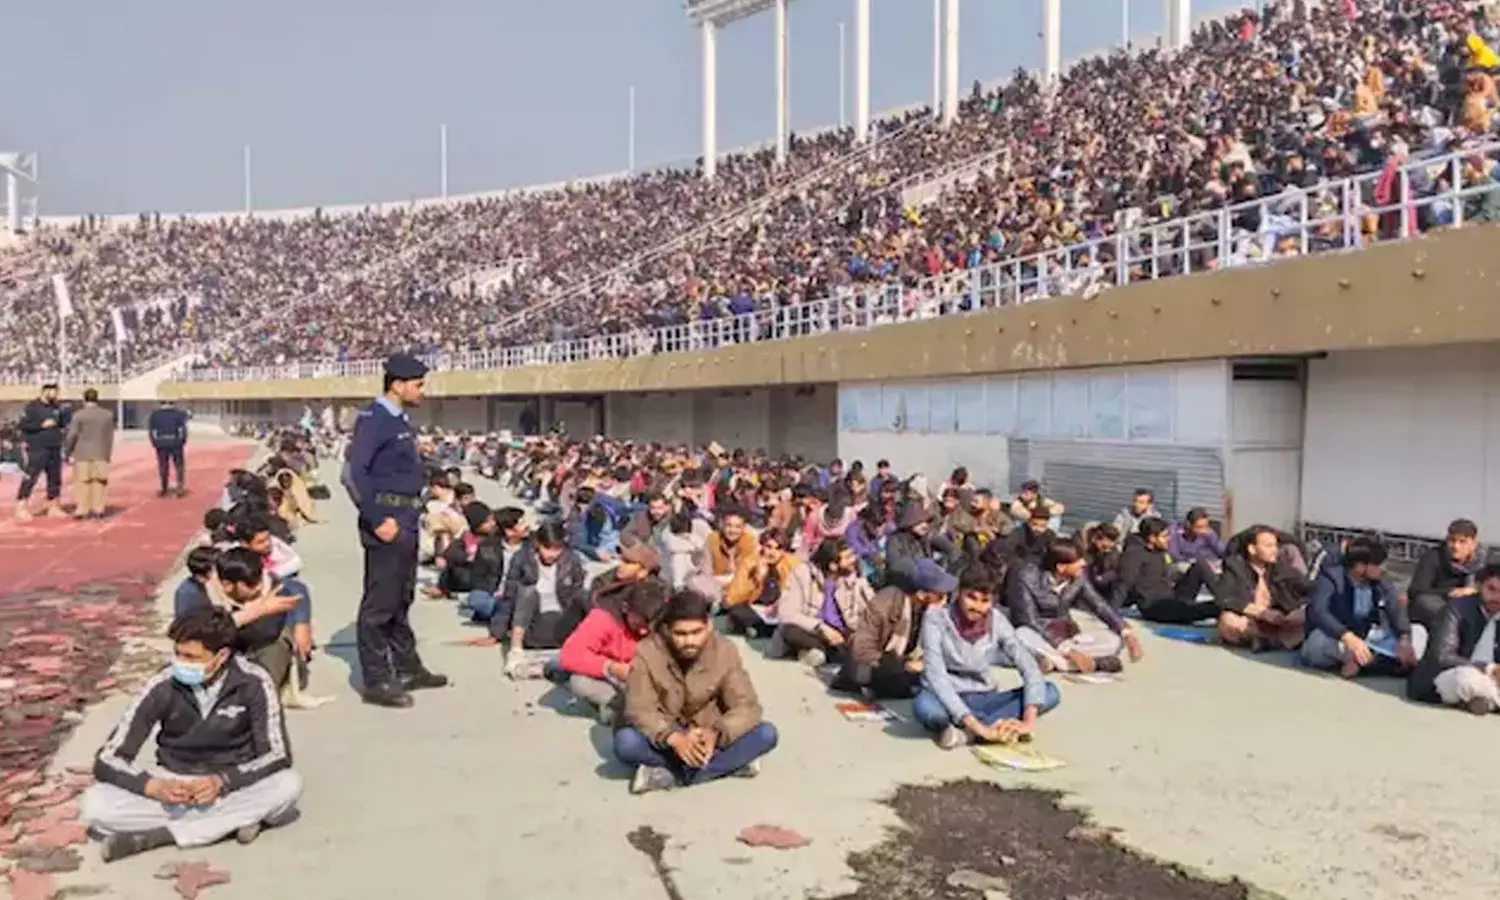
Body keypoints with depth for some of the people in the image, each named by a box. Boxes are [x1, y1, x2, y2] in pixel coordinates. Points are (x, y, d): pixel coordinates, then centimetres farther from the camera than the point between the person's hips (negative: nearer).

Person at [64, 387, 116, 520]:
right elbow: (110, 437, 5)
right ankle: (98, 510, 8)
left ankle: (81, 510, 4)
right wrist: (108, 454, 12)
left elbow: (71, 436, -7)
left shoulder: (79, 415, -7)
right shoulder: (108, 414, 3)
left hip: (82, 454, -2)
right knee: (99, 482, 8)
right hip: (101, 454, 2)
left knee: (82, 483, 4)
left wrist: (67, 453, 3)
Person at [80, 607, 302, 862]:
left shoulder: (253, 683, -17)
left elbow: (278, 756, -17)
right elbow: (107, 761, -13)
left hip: (234, 784, -1)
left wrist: (222, 782, -32)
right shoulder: (162, 687, -15)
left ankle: (157, 835, -23)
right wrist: (154, 787, -32)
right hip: (174, 786, 1)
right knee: (94, 805, -24)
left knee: (288, 784, -32)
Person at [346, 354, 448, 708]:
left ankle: (408, 668, 29)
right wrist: (377, 520, -22)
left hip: (406, 520, 10)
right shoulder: (373, 419, -14)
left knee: (401, 599, 18)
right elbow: (355, 473, -22)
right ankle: (376, 681, 5)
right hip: (387, 521, -10)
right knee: (379, 603, -2)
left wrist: (413, 513, 15)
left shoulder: (400, 419, 14)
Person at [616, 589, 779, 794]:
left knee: (766, 733, -23)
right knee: (625, 742, -33)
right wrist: (674, 738, -41)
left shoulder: (724, 651, -13)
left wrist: (716, 733, -36)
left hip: (706, 739, 2)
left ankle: (670, 775, -24)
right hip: (665, 740, -1)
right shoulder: (647, 653, -17)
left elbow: (747, 706, -16)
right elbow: (638, 711, -22)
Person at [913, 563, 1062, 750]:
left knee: (1050, 691, -18)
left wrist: (1029, 719, -31)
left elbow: (1029, 666, -14)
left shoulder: (996, 620, -7)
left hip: (982, 699, 4)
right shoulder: (936, 618, -18)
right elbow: (936, 675, -29)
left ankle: (965, 732, -25)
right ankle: (1000, 723, -21)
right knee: (923, 705, -40)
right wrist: (976, 725, -37)